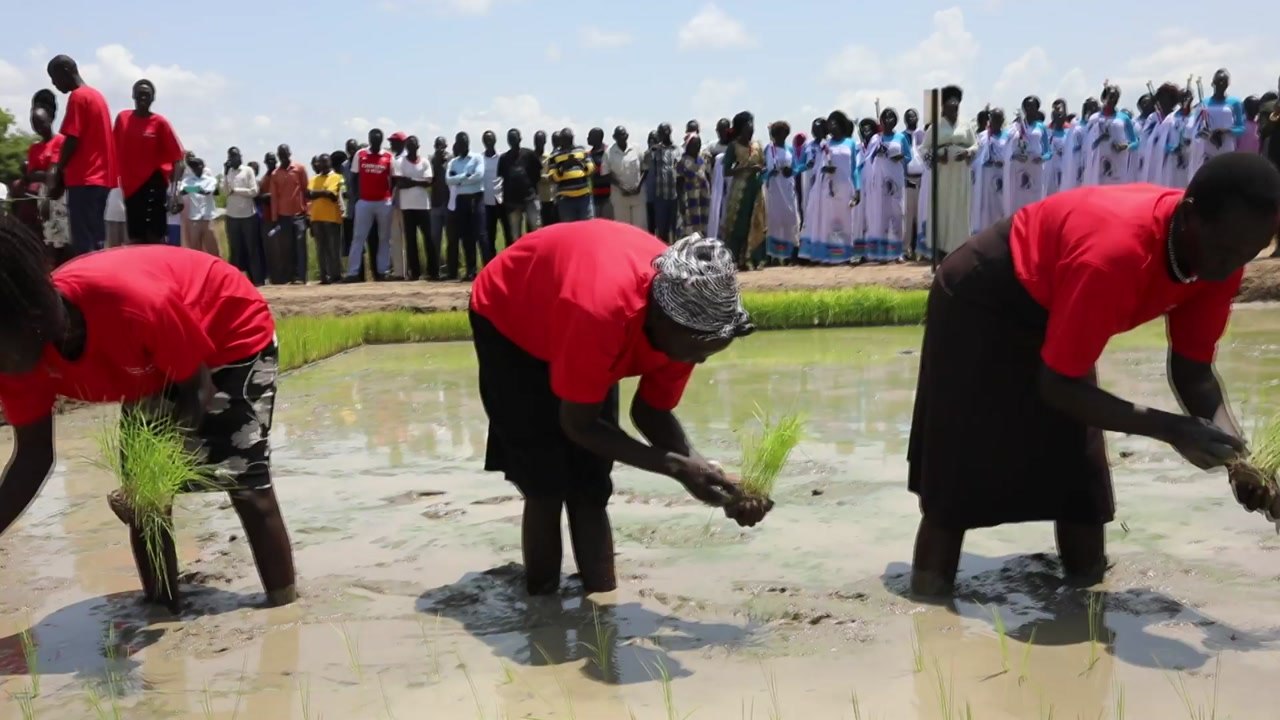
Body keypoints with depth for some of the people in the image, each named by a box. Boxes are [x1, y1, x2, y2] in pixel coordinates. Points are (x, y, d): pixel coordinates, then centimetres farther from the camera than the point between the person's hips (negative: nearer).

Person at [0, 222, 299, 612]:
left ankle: (285, 609, 0)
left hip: (234, 335, -6)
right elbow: (33, 456, -9)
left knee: (245, 484, -11)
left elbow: (196, 389, -27)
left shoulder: (135, 305, -42)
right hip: (157, 361, 7)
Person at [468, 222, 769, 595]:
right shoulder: (601, 312, -45)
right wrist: (678, 467, -37)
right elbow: (577, 424, -33)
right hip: (508, 323, -5)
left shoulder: (684, 321, -25)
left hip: (567, 326, 6)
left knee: (591, 487, 0)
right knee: (546, 485, -11)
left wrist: (706, 473, -26)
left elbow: (652, 411, -12)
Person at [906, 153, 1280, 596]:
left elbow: (1193, 369, -7)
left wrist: (1232, 448, -25)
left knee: (1080, 472, 5)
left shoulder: (1217, 257, -17)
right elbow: (1057, 385, -34)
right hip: (981, 302, -7)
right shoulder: (1114, 256, -42)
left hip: (1053, 312, 8)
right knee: (959, 477, -4)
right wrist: (1167, 428, -39)